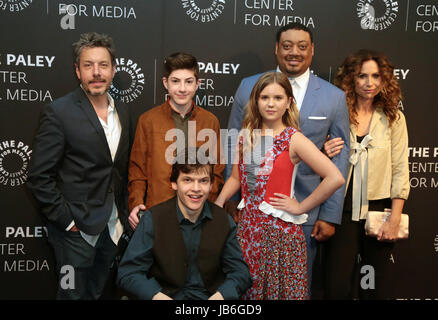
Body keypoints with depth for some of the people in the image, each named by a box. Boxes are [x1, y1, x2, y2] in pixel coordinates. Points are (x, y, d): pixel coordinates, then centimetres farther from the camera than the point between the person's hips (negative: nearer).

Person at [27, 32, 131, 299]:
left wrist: (123, 213, 9)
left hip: (112, 227, 6)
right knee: (74, 293, 8)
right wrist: (67, 220, -15)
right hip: (77, 229, -6)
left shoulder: (121, 110, 6)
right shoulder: (60, 112, -14)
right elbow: (39, 177, -14)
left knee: (97, 292, 19)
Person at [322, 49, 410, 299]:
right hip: (342, 210, 0)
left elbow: (400, 170, 0)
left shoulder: (393, 118, 2)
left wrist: (395, 218, -6)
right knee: (338, 286, 1)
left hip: (378, 210, 1)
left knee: (378, 287, 10)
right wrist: (325, 155, -15)